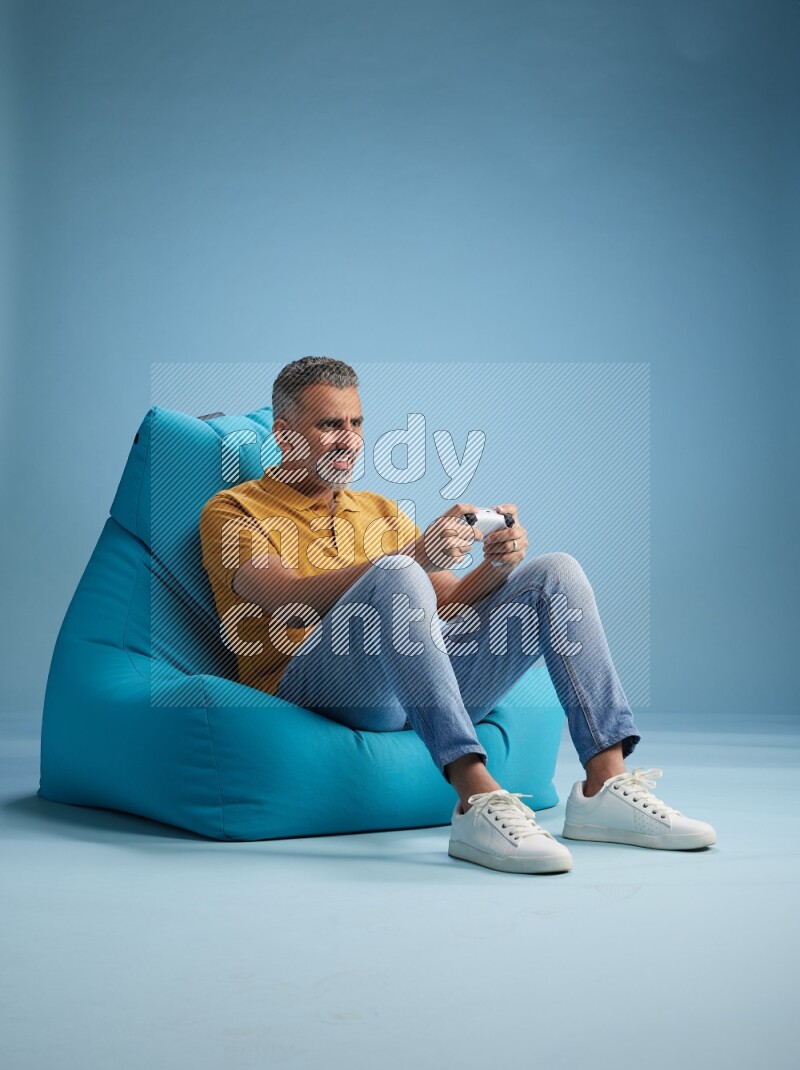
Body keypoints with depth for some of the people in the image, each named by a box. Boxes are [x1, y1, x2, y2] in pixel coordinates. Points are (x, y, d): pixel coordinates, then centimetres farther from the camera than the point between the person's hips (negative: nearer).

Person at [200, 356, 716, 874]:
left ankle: (605, 785, -19)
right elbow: (292, 601, -12)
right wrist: (416, 556, -24)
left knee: (556, 572, -6)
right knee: (396, 576, -34)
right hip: (311, 685, -6)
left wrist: (498, 566, -6)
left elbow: (452, 601, 17)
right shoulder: (233, 510, 8)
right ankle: (478, 801, -44)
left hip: (427, 684, 6)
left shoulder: (381, 511, 28)